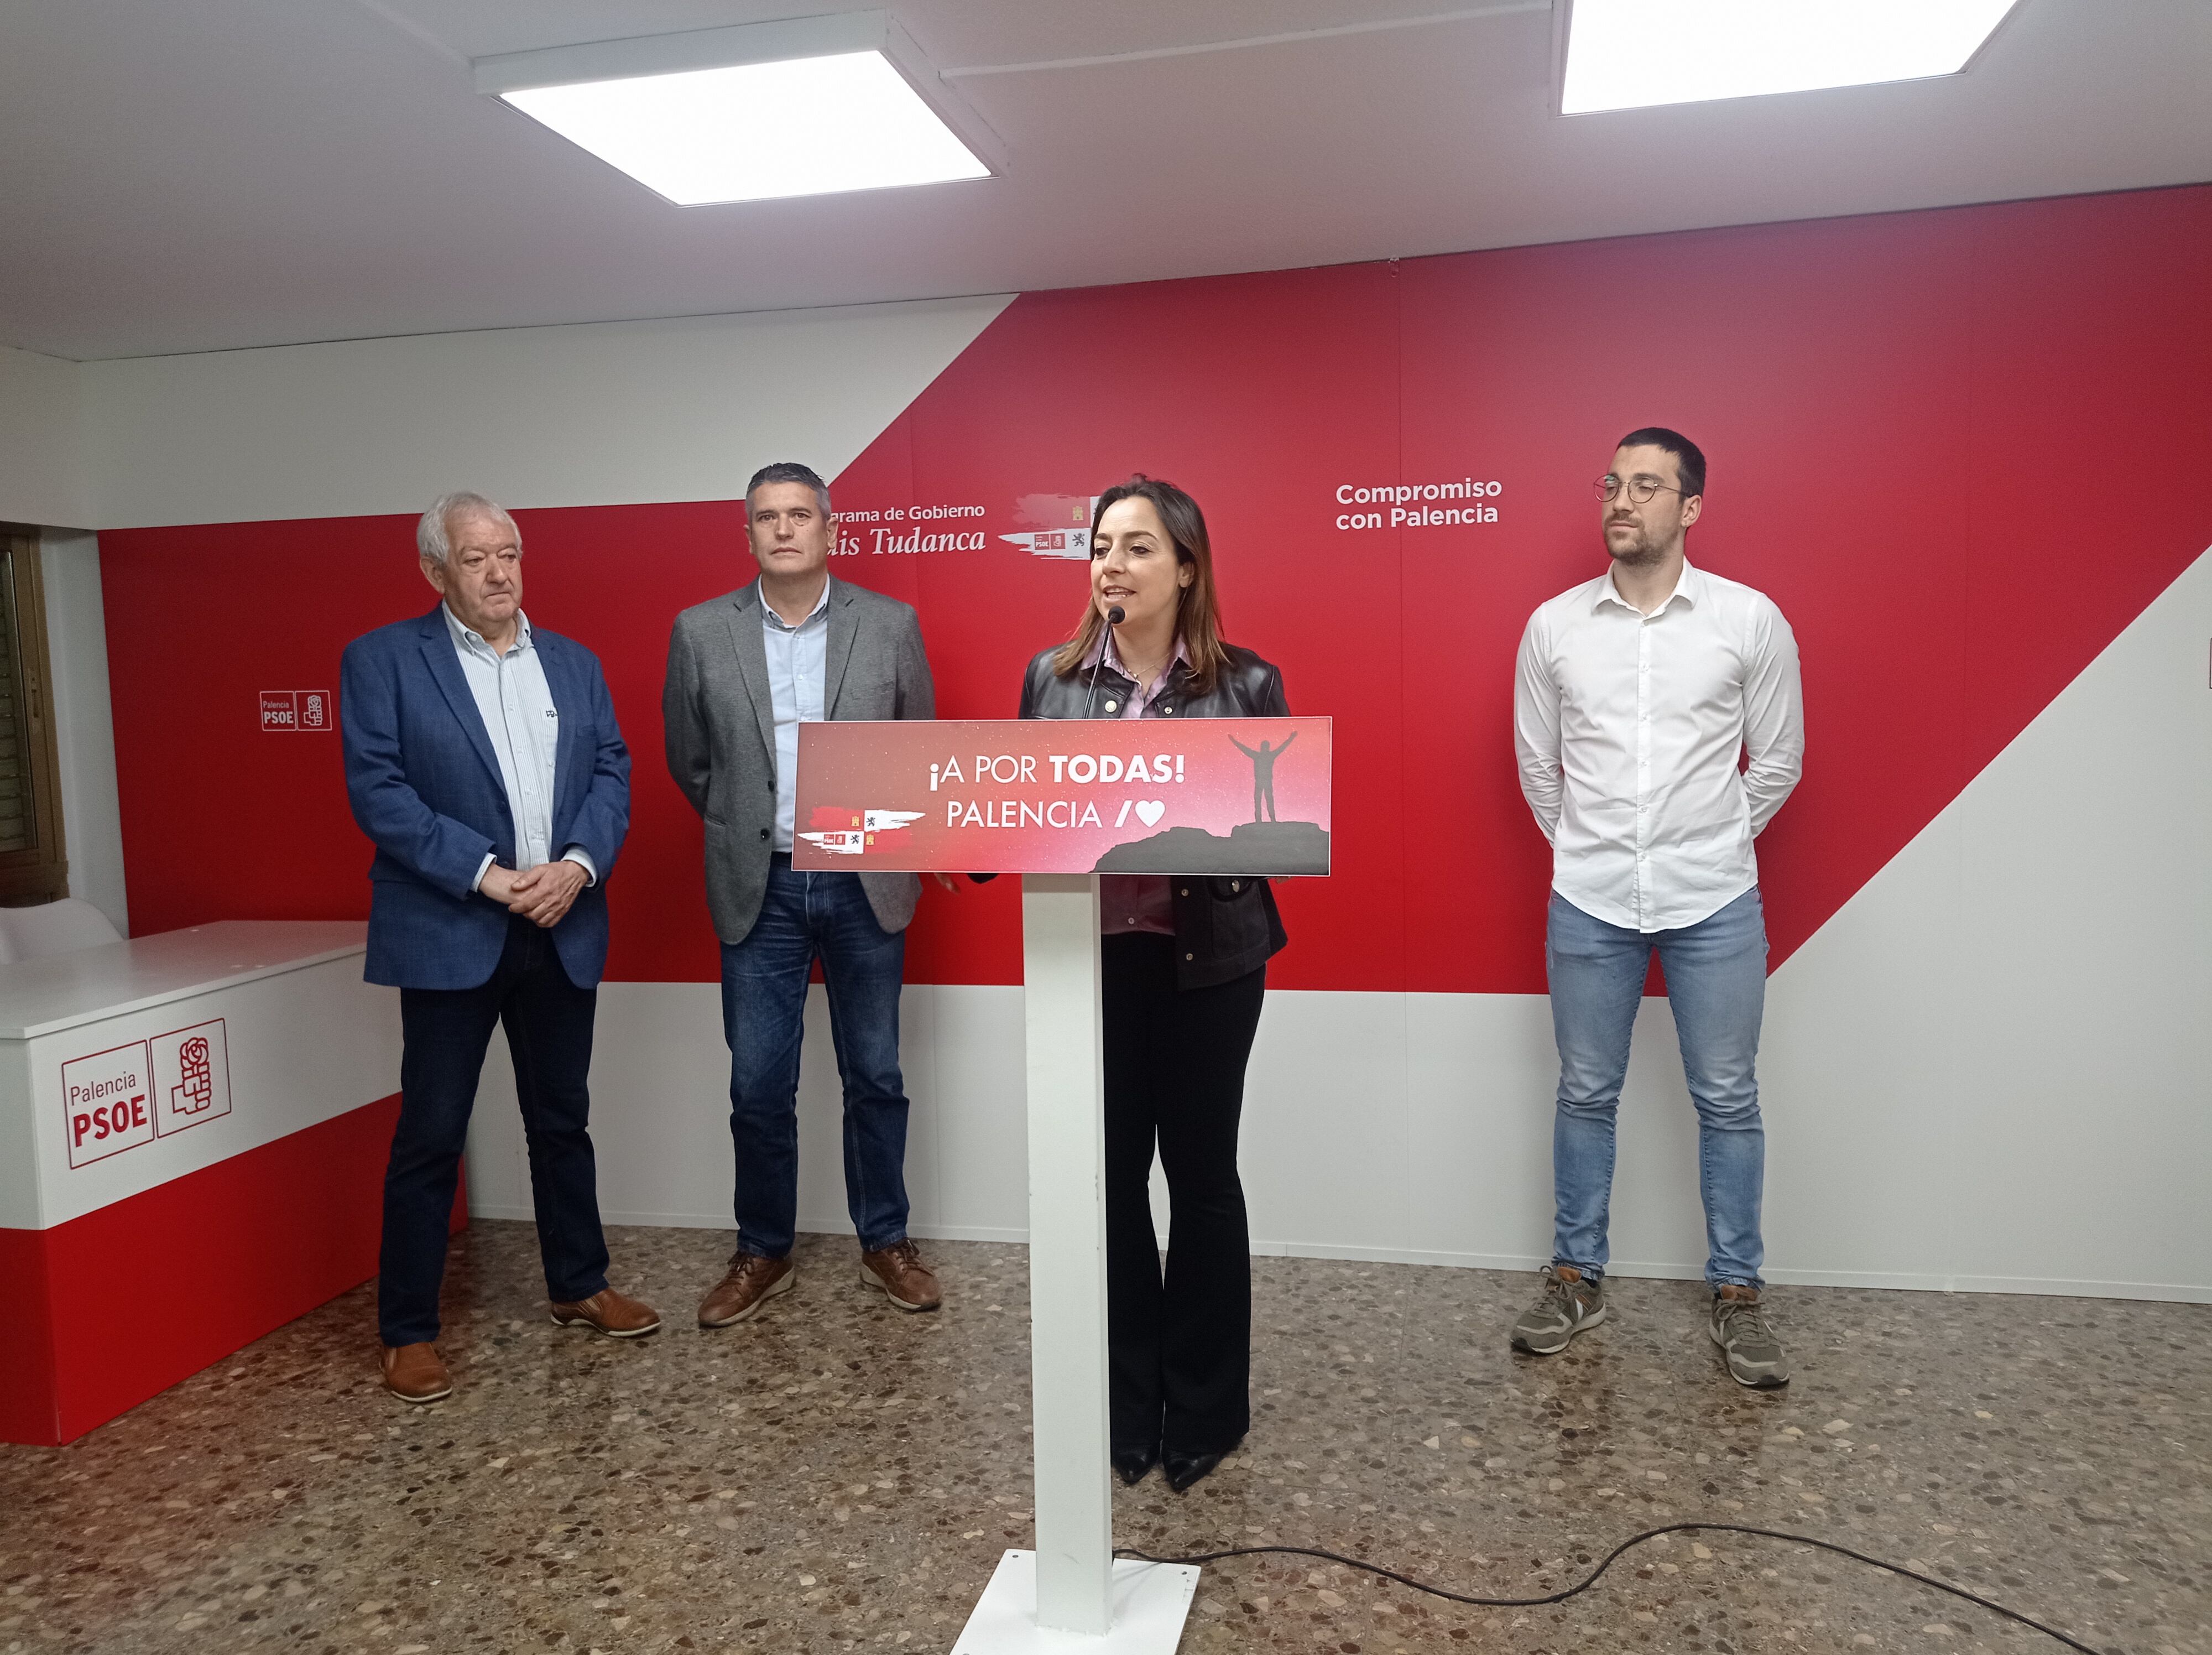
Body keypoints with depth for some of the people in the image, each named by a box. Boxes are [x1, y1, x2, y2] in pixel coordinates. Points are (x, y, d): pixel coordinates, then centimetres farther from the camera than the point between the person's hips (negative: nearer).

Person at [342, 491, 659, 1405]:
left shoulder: (573, 662, 11)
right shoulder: (382, 659, -2)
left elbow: (612, 772, 5)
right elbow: (378, 789, -10)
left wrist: (578, 865, -12)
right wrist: (488, 874, -17)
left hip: (563, 930, 4)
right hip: (448, 934, -4)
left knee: (562, 1120, 16)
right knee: (430, 1136, 2)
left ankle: (578, 1286, 32)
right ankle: (408, 1331, 16)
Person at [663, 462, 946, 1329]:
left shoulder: (890, 625, -2)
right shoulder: (701, 631, -1)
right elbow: (688, 759, 10)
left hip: (864, 887, 0)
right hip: (759, 891, 0)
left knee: (875, 1077, 10)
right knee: (759, 1087, 6)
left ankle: (885, 1242, 27)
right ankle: (762, 1253, 25)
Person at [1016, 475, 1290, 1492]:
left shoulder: (1247, 683, -2)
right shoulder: (1050, 678, 5)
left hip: (1206, 958, -1)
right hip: (1092, 956, 2)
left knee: (1200, 1174, 10)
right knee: (1112, 1175, 7)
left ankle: (1204, 1410, 28)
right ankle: (1126, 1406, 27)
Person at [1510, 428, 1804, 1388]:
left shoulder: (1751, 620, -4)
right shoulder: (1553, 626, 0)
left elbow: (1778, 758, 6)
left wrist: (1715, 842, 11)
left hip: (1715, 905, -1)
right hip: (1588, 904, 1)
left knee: (1727, 1100, 8)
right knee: (1585, 1094, 11)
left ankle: (1736, 1295, 24)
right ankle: (1577, 1279, 26)